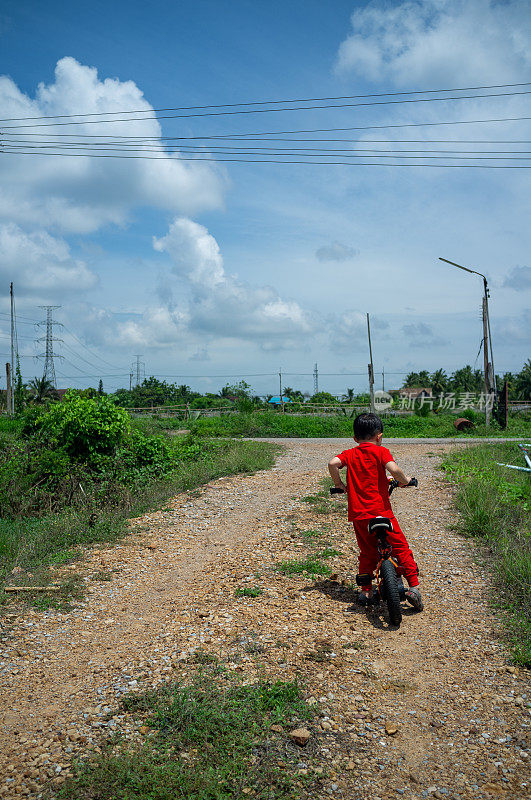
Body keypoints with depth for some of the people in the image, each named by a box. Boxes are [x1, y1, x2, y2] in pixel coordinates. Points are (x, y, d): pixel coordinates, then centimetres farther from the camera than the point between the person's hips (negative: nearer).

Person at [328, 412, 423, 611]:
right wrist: (404, 480, 0)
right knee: (400, 547, 9)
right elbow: (393, 468, -19)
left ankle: (366, 591, 19)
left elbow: (332, 463, -8)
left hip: (358, 514, 4)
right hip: (380, 511, -4)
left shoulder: (350, 454, 8)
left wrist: (339, 484, 7)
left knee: (367, 552, 17)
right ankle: (413, 586, 6)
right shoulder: (380, 451, -2)